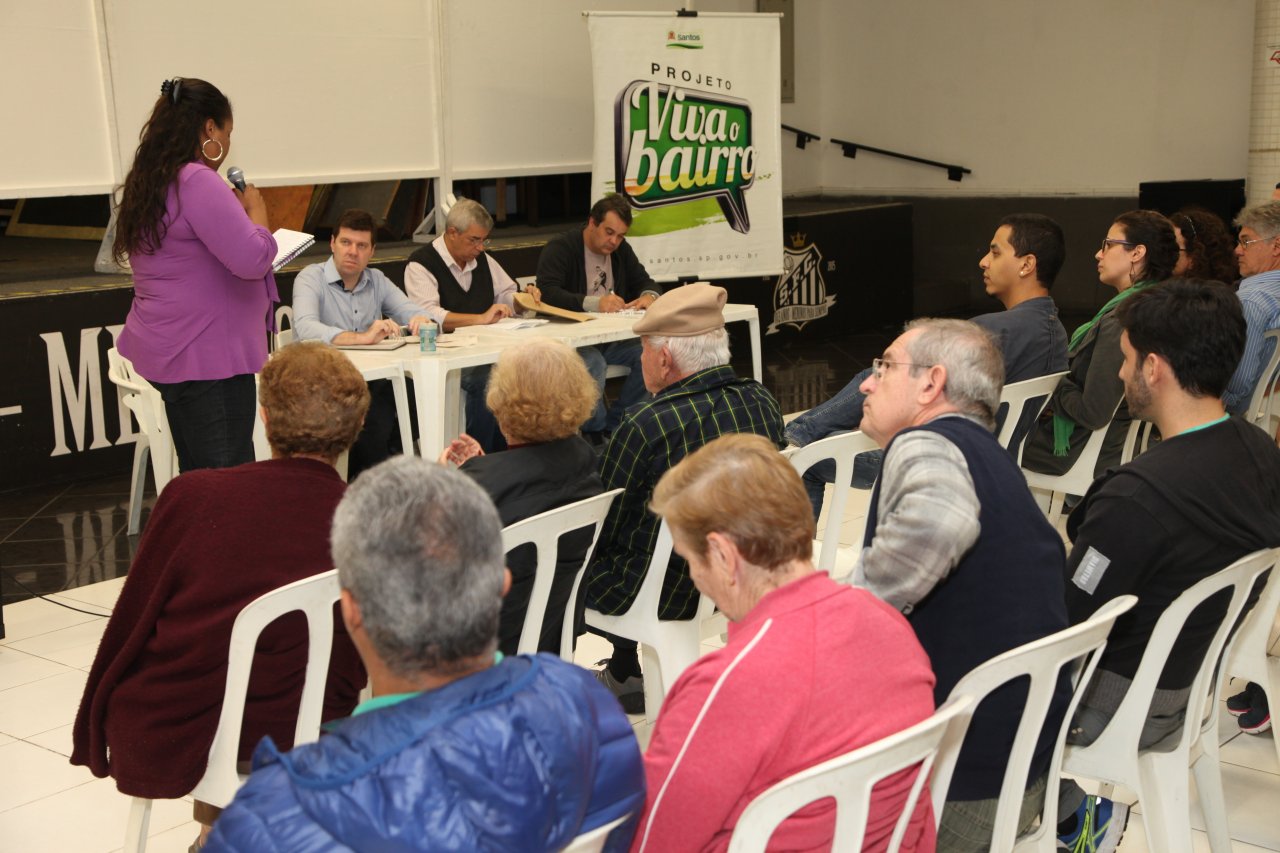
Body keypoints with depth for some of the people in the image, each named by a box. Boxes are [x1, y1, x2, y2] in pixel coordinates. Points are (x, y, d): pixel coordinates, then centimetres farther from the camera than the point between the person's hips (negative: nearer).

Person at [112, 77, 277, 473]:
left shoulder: (146, 184, 13)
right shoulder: (197, 182, -17)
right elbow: (253, 260, -22)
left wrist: (234, 209, 18)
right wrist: (256, 212, -4)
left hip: (167, 351, 10)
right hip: (208, 356, -10)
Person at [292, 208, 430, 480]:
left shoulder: (377, 281, 17)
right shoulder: (311, 278, -2)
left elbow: (412, 313, 9)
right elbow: (305, 329, -22)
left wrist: (422, 321, -18)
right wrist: (362, 337, -36)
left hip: (371, 383, 5)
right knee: (374, 421, -32)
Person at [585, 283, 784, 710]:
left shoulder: (647, 426, -26)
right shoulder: (762, 403, -7)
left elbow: (599, 524, -12)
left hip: (666, 594, -7)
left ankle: (624, 677, 31)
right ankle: (622, 673, 38)